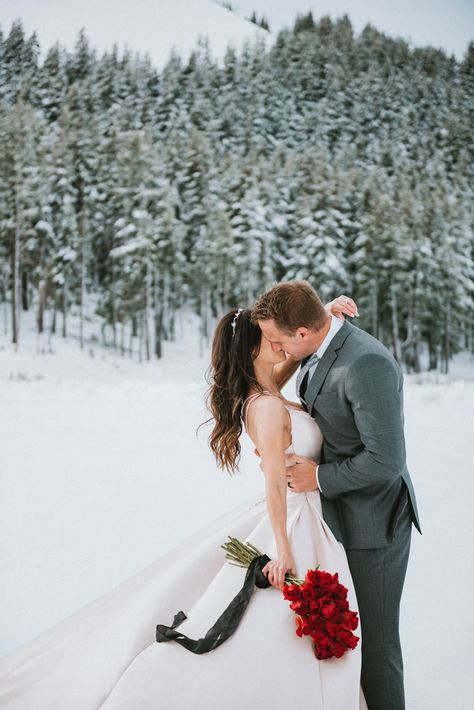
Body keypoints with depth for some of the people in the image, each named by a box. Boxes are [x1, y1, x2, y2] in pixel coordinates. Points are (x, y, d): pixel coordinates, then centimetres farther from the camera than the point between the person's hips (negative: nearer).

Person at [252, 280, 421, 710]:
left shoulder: (367, 365, -27)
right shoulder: (317, 353, 2)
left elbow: (385, 460, -28)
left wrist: (318, 477, -17)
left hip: (373, 524, -9)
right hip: (339, 515, 9)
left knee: (373, 638, 4)